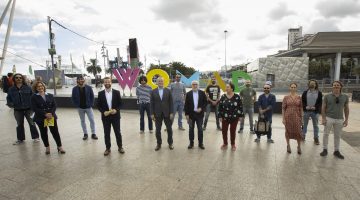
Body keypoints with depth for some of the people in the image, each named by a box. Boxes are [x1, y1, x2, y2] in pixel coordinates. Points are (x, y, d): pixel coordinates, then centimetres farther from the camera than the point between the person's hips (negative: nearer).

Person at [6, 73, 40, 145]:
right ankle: (20, 139, 29)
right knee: (19, 124, 15)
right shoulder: (11, 89, 3)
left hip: (28, 109, -3)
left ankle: (35, 137, 17)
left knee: (31, 123, 3)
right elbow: (8, 98, 10)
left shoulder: (28, 88, -3)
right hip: (17, 110, 3)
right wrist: (10, 104, -8)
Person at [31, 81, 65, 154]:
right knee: (43, 133, 10)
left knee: (55, 132, 1)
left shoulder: (50, 95, 6)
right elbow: (35, 108, -10)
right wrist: (45, 114, -19)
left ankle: (60, 147, 11)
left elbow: (54, 106, 2)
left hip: (51, 117, 1)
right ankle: (47, 147, 26)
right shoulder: (34, 97, -1)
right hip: (40, 118, -1)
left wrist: (51, 113, -15)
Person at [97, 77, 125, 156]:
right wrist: (103, 112, -13)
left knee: (117, 132, 8)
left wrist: (116, 110, -15)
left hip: (115, 116, -1)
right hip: (105, 116, 1)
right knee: (106, 133, 9)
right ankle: (108, 148, 23)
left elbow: (120, 103, 1)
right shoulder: (100, 93, 1)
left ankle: (120, 147, 23)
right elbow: (98, 105, 3)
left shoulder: (116, 92, -1)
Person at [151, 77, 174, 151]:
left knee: (169, 129, 8)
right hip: (157, 114, 0)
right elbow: (152, 103, 1)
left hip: (167, 113, 0)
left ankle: (170, 143, 24)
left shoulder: (168, 91, 1)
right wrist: (152, 114, -4)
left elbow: (171, 102, 0)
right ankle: (159, 144, 22)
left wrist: (171, 113, -6)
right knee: (158, 130, 7)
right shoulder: (153, 91, 2)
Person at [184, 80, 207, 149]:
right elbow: (186, 105, -1)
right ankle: (191, 143, 20)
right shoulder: (188, 94, 0)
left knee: (200, 129, 7)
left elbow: (205, 102, 2)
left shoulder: (202, 93, 0)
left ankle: (201, 143, 19)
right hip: (191, 114, 0)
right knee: (191, 129, 9)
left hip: (199, 114, 0)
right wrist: (186, 114, -6)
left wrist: (201, 108, -14)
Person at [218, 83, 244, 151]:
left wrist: (240, 116, -2)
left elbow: (240, 107, -2)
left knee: (233, 131, 10)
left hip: (234, 118, -2)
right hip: (225, 117, 2)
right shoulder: (223, 97, -2)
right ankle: (225, 144, 26)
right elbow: (220, 107, 0)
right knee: (224, 131, 7)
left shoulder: (237, 97, -8)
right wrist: (220, 116, -2)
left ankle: (233, 144, 28)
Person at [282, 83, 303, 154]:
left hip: (296, 116, 1)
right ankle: (288, 145, 27)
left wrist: (301, 118, 5)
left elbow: (301, 108, 6)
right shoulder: (286, 97, -2)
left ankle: (299, 146, 21)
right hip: (288, 116, -1)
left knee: (298, 131, 1)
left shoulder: (299, 97, 2)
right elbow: (283, 108, -2)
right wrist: (283, 118, -6)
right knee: (288, 131, 9)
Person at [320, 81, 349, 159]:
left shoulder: (345, 97, 4)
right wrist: (323, 118, -8)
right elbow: (323, 108, -1)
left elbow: (346, 109, 9)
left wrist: (346, 119, 4)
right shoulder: (327, 96, -3)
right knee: (326, 134, 3)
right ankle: (325, 150, 13)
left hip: (340, 119, 2)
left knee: (337, 136, 10)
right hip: (329, 118, -2)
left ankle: (336, 151, 22)